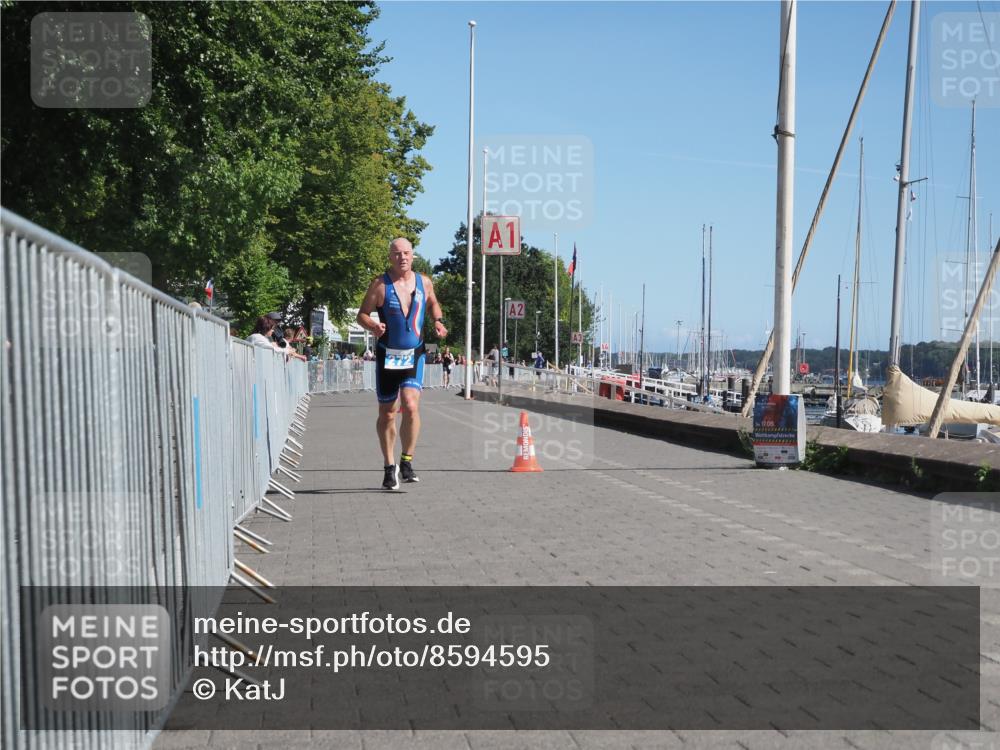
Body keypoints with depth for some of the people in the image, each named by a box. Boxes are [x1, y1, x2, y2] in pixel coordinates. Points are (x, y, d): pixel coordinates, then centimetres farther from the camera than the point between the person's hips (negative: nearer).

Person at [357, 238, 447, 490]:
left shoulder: (424, 282, 6)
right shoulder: (380, 284, -3)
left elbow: (433, 304, 25)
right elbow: (362, 314, 0)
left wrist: (438, 321, 5)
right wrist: (373, 326, -21)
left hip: (414, 355, 1)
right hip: (387, 356, -1)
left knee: (411, 405, -18)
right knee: (387, 413, 6)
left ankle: (407, 462, -3)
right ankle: (389, 467, 22)